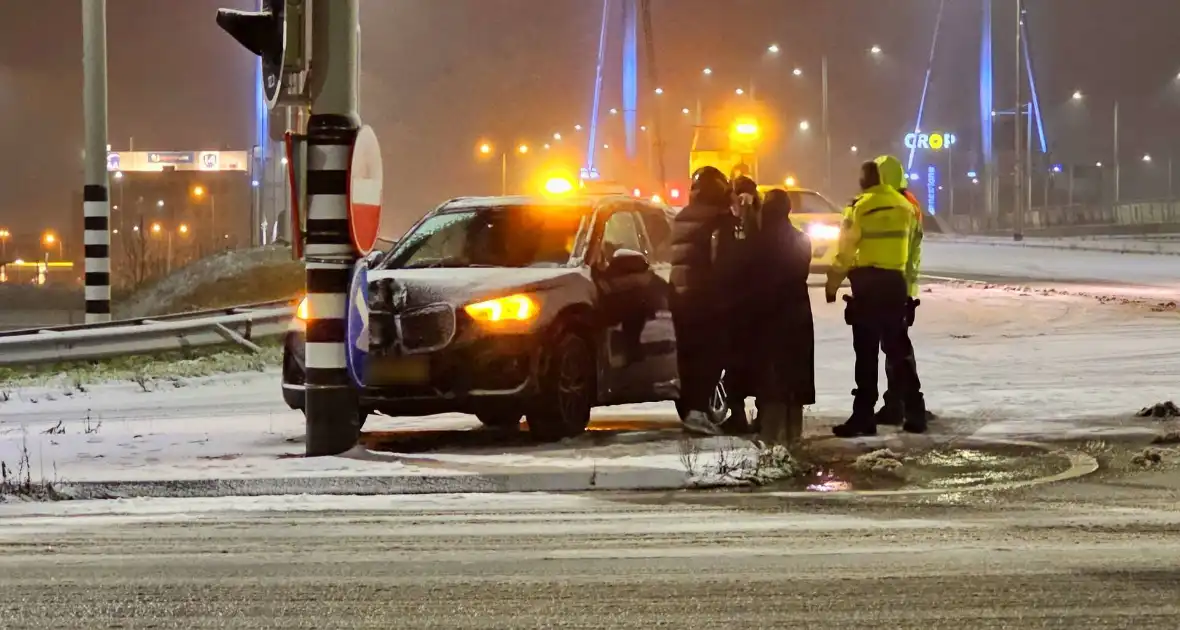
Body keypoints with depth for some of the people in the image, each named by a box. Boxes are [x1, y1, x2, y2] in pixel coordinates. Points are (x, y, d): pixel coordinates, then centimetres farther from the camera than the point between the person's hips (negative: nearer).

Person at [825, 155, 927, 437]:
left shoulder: (862, 206, -10)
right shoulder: (905, 207, 7)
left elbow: (846, 250, -8)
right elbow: (909, 249, 11)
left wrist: (833, 284, 1)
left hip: (868, 283, -5)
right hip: (896, 283, 5)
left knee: (866, 352, -2)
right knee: (897, 349, 13)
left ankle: (864, 415, -3)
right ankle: (915, 412, 10)